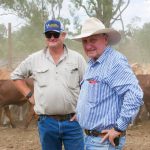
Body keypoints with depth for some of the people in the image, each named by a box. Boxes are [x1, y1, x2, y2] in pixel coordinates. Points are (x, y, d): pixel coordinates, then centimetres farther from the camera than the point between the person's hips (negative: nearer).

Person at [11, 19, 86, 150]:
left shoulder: (77, 58, 2)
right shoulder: (34, 59, 4)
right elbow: (16, 75, 17)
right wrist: (29, 95, 7)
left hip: (72, 121, -1)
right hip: (46, 122, 1)